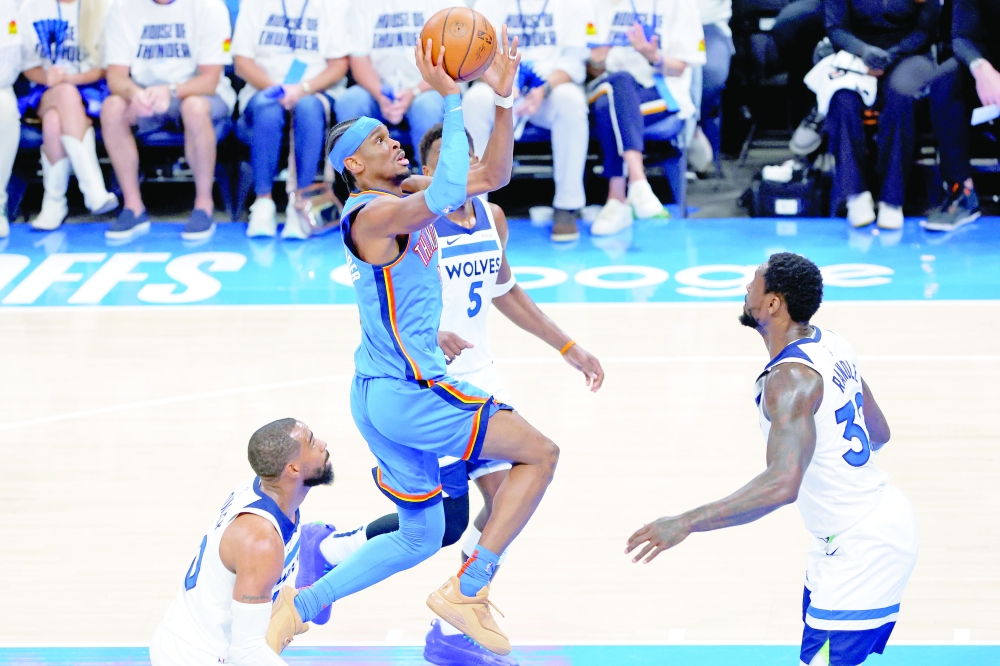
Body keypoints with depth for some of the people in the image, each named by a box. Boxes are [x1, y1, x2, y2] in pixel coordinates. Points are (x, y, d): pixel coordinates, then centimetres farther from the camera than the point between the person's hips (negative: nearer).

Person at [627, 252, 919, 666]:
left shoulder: (790, 379, -26)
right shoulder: (830, 346, 3)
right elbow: (878, 434, 16)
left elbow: (782, 485, -38)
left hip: (861, 548, -10)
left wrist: (686, 523, -36)